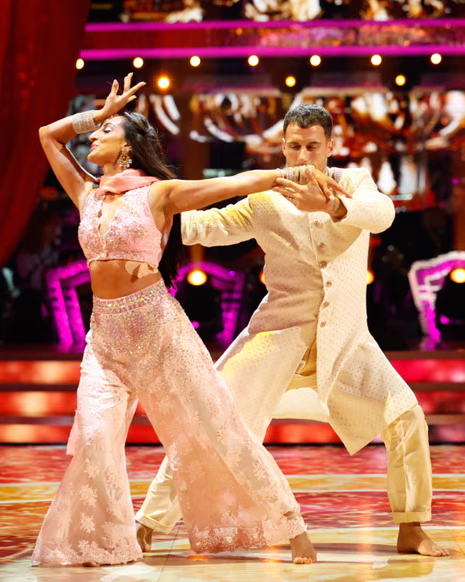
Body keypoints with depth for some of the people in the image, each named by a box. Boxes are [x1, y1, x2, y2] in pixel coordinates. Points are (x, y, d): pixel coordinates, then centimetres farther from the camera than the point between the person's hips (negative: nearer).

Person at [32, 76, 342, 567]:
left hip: (157, 324, -4)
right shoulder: (87, 194, 13)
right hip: (105, 332, 4)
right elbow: (49, 135, 22)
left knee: (213, 426, -2)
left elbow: (238, 184, -6)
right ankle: (102, 542, 6)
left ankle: (289, 526, 5)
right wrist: (103, 109, 18)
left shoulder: (158, 194, -1)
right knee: (94, 437, -10)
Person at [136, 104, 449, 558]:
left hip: (343, 338, 1)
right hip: (281, 333, -1)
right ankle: (149, 524, 1)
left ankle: (411, 531, 7)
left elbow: (381, 213, -22)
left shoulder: (353, 183, -1)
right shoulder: (266, 199, 0)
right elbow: (209, 225, -1)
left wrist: (328, 205, -41)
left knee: (405, 417, -10)